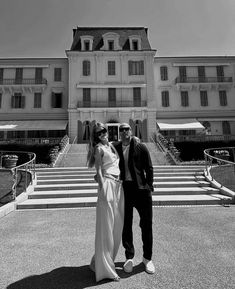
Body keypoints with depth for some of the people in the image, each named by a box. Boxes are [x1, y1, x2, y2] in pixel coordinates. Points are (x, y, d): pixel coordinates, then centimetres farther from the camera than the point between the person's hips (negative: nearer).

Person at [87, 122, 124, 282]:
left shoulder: (112, 145, 18)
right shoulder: (99, 148, -4)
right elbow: (99, 170, -10)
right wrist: (103, 188, -17)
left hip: (118, 186, 8)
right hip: (108, 185, -8)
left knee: (117, 226, 14)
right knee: (106, 227, -2)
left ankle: (109, 260, 33)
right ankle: (104, 268, 12)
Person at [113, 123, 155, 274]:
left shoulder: (141, 147, -1)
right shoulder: (114, 148, 6)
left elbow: (149, 168, -1)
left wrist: (149, 186, -7)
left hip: (141, 189, -1)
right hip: (123, 189, 2)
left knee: (147, 224, 9)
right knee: (126, 225, 12)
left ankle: (147, 258, 31)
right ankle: (129, 257, 33)